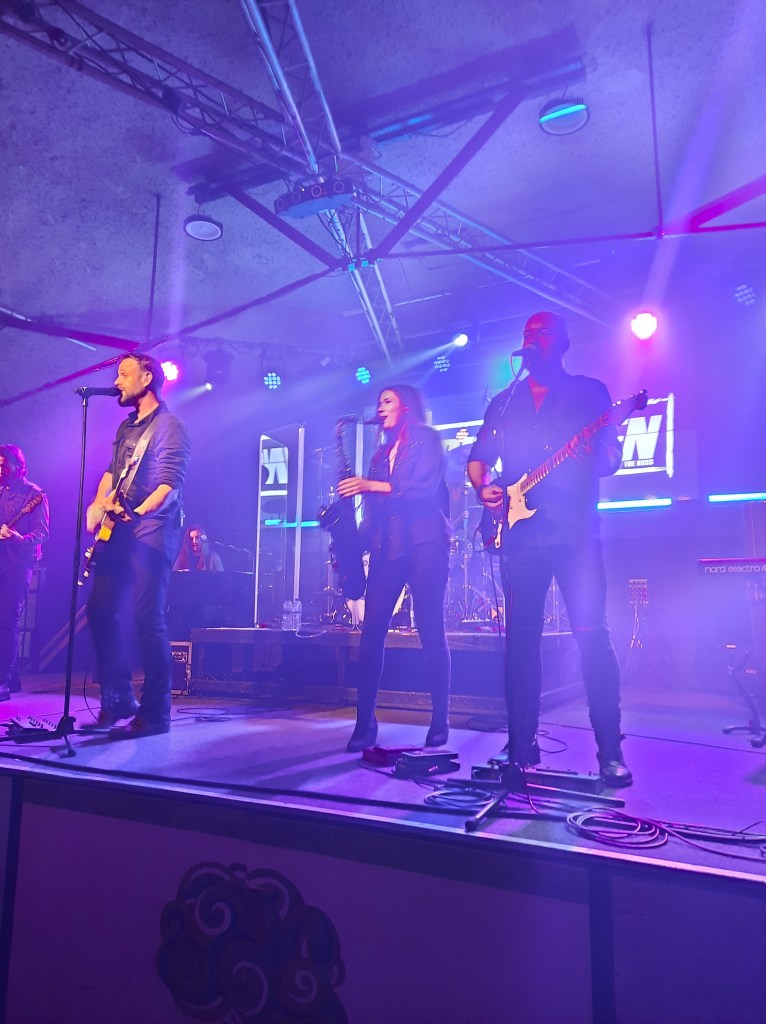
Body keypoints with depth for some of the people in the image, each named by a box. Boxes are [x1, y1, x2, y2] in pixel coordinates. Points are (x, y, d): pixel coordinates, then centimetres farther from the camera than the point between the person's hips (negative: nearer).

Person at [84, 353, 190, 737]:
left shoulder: (169, 425, -6)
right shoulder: (126, 427, 20)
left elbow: (170, 483, -17)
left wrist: (138, 512, -31)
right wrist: (98, 504, 7)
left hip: (152, 530, -9)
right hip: (119, 530, 9)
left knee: (147, 617, -11)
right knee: (101, 609, 7)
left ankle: (154, 713, -4)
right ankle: (118, 699, 18)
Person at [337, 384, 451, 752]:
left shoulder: (425, 438, 6)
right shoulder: (383, 452, 25)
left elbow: (425, 487, -10)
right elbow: (375, 505, 19)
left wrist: (371, 486, -10)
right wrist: (362, 541, 7)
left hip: (423, 540, -6)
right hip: (387, 544, 6)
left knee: (431, 631, -5)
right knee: (372, 631, -4)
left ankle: (440, 721, 4)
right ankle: (365, 722, 2)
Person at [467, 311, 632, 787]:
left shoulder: (590, 392, 9)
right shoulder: (504, 402, 19)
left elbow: (612, 458, 3)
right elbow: (478, 458, 20)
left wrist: (593, 453, -20)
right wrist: (484, 487, -1)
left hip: (576, 532, -3)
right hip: (521, 533, 3)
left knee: (592, 634, -9)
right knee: (521, 638, 4)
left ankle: (612, 752, 1)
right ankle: (522, 746, 14)